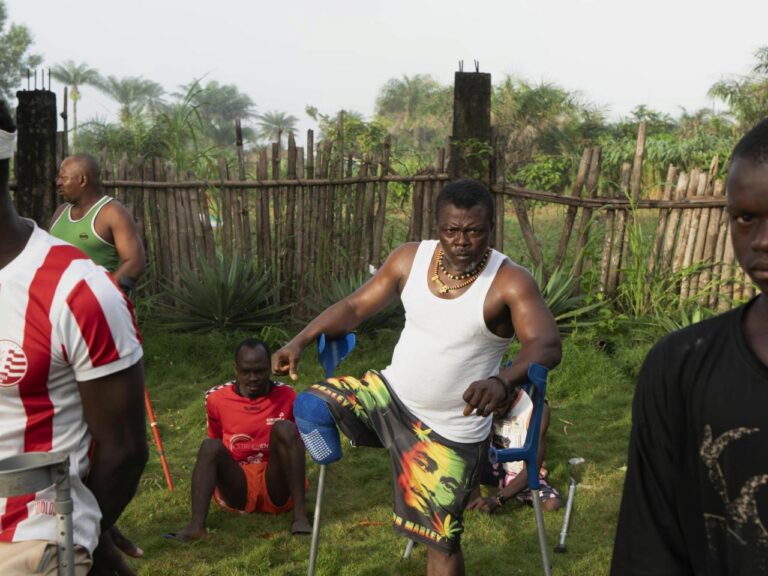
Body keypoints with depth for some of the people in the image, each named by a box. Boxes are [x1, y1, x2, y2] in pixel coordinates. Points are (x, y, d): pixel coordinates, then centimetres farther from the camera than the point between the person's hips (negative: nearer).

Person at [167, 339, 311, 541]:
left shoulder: (286, 396, 0)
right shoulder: (216, 398, 2)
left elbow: (300, 440, 11)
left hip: (277, 489, -1)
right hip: (238, 490, 1)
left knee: (284, 428, -25)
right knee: (210, 446, -25)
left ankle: (300, 516, -33)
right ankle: (196, 525, -42)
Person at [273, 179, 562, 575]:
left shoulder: (511, 283, -21)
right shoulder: (410, 259, -7)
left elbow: (546, 345, -33)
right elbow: (355, 307, 0)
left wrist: (505, 382, -54)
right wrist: (301, 341, -14)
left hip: (449, 432, -4)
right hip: (390, 393, 4)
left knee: (440, 539, 7)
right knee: (311, 406, -16)